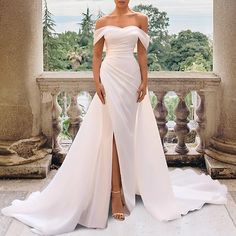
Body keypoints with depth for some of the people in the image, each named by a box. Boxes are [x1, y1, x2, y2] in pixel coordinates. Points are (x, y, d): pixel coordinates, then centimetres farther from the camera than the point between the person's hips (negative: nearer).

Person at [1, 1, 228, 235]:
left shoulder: (141, 19, 6)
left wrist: (144, 82, -2)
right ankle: (116, 192, -5)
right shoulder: (102, 22, 6)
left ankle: (125, 186, 17)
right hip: (110, 77, -1)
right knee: (114, 132, -5)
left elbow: (142, 53, 5)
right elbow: (97, 55, 5)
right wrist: (97, 82, -6)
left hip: (131, 77, 1)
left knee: (128, 132, 4)